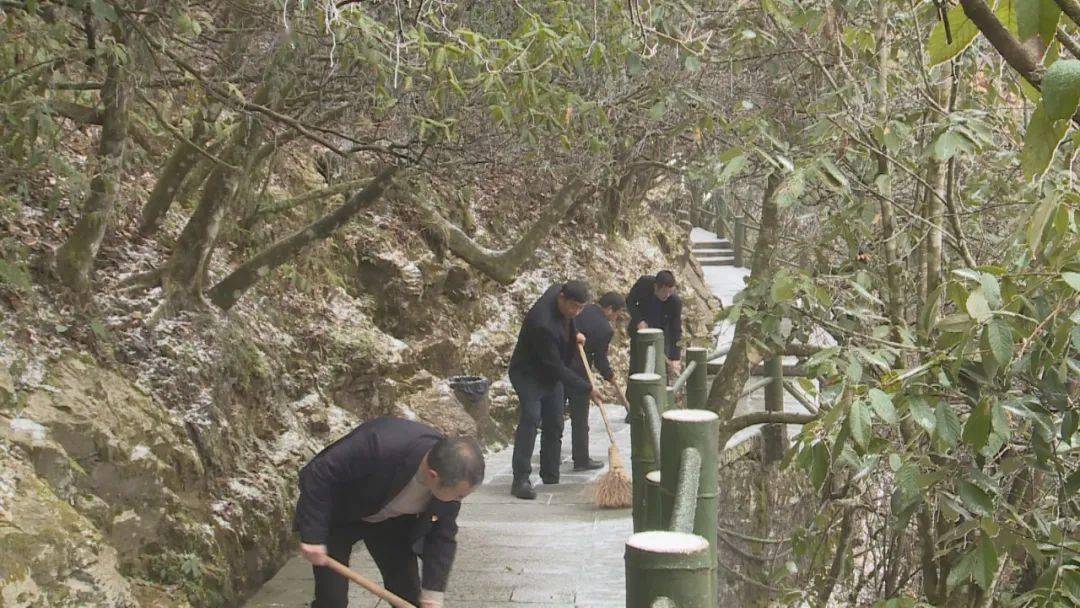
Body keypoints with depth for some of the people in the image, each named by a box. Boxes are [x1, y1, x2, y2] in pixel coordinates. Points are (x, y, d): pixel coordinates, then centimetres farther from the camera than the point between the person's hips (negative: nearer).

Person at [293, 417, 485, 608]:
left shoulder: (450, 478, -24)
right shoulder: (380, 446, -43)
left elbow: (442, 538, -10)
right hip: (337, 515, -4)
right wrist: (313, 535, -30)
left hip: (390, 521, 5)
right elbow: (319, 474, -32)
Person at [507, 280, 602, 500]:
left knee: (554, 425, 9)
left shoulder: (559, 290, -11)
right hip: (528, 374, -8)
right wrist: (587, 388, -23)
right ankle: (521, 480, -22)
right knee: (530, 418, -24)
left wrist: (574, 334, 2)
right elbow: (556, 367, -29)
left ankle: (551, 480, 18)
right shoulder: (542, 324, -36)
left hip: (552, 374, 9)